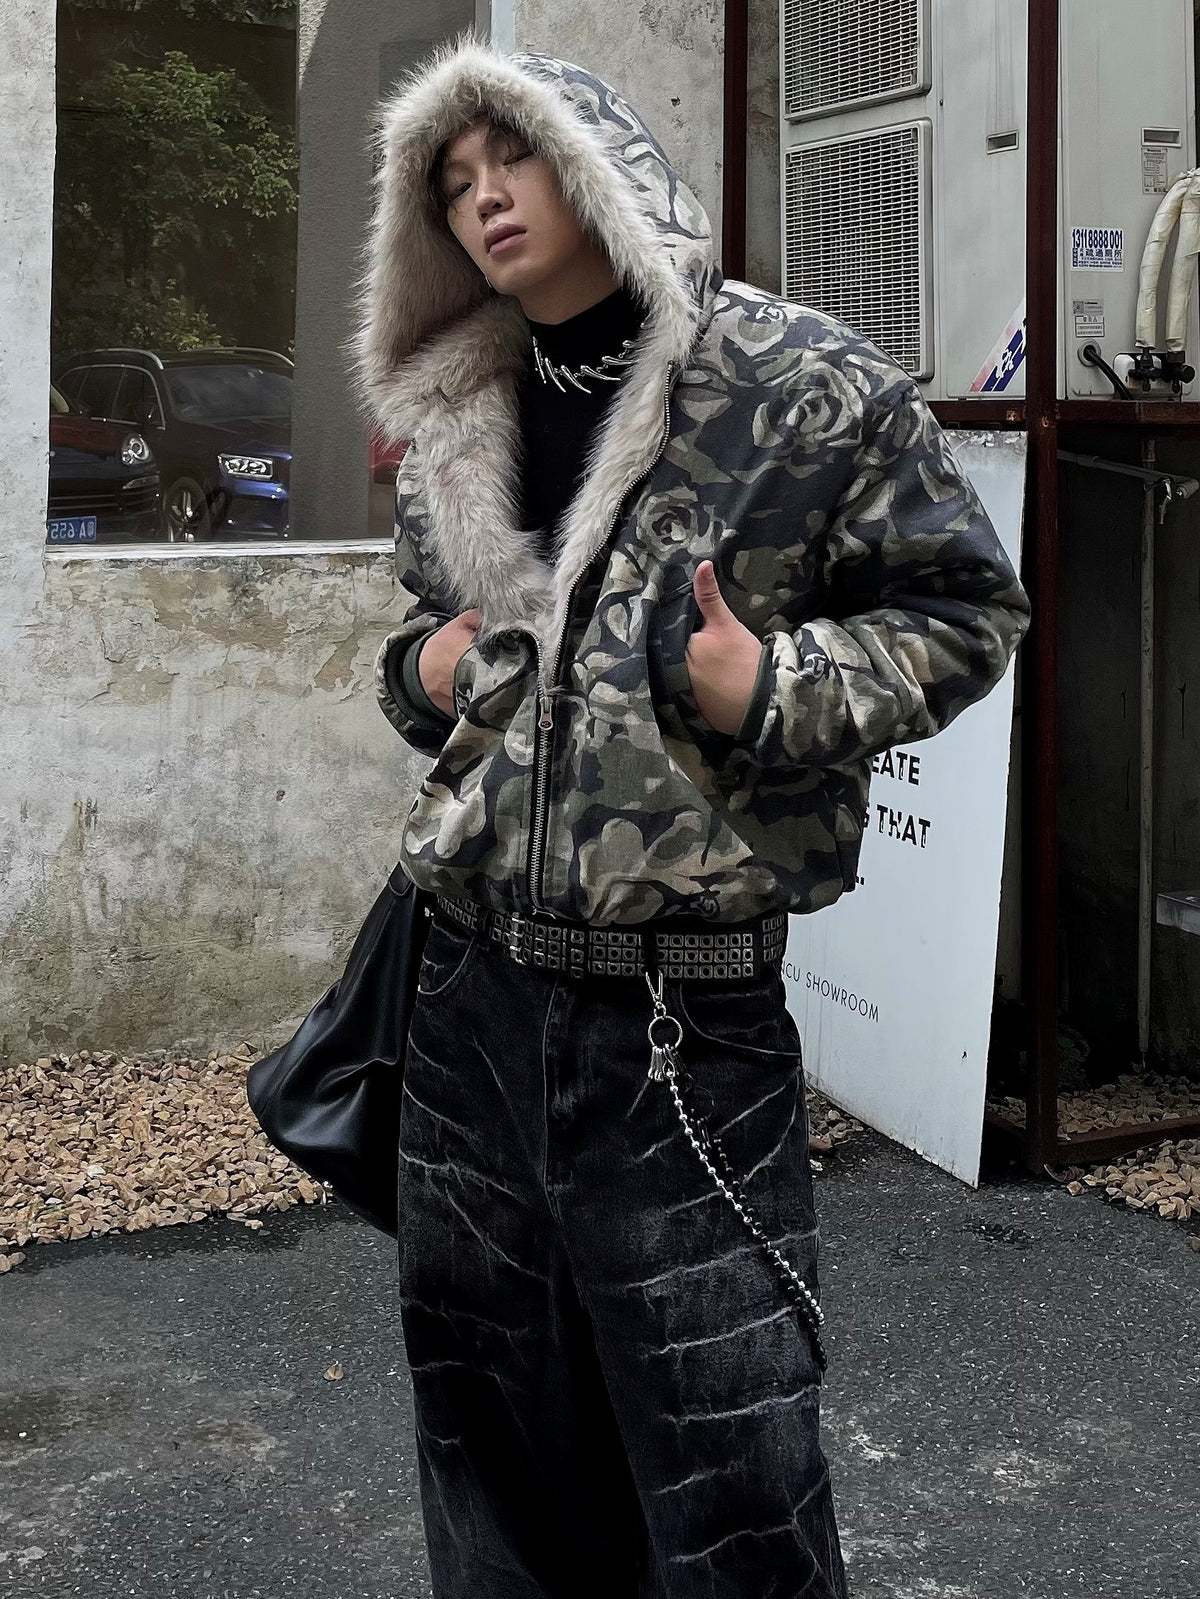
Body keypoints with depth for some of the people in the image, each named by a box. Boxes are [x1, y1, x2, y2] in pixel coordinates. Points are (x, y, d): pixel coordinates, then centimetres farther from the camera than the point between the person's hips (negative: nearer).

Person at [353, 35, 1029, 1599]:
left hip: (686, 1013, -6)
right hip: (474, 993, 6)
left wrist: (778, 690, -16)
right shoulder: (452, 442, 11)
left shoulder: (799, 384, -7)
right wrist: (420, 671, 6)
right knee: (495, 1439, 18)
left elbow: (964, 605, -1)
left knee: (728, 1471, 1)